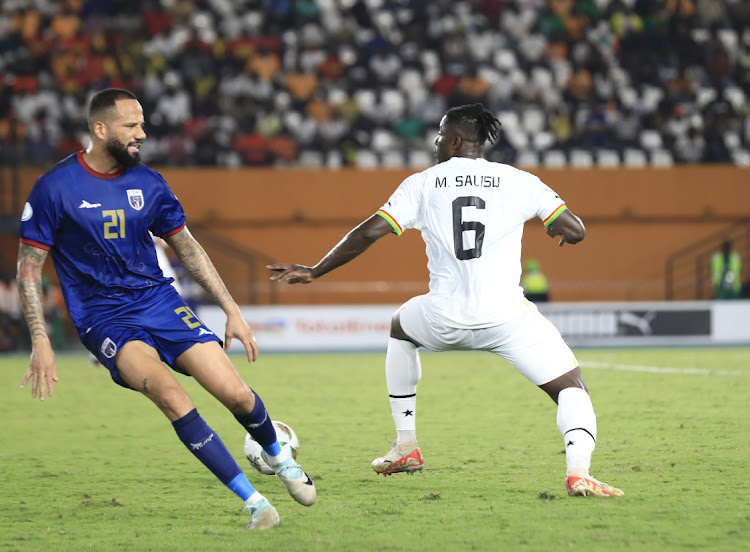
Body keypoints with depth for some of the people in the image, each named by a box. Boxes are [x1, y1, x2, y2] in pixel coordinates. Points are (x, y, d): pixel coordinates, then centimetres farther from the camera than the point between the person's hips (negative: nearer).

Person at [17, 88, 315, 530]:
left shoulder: (148, 183, 4)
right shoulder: (55, 188, -8)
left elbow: (186, 246, 16)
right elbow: (29, 267, -3)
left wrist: (232, 310, 12)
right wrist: (41, 343, -11)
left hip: (160, 301, 4)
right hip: (104, 318, -4)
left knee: (237, 394, -9)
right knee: (171, 394, -30)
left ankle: (279, 458, 26)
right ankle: (253, 501, -23)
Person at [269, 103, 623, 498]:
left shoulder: (422, 184, 7)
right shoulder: (518, 181, 6)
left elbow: (369, 233, 2)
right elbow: (576, 231, 4)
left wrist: (315, 272, 12)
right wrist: (556, 228, 29)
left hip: (445, 318, 2)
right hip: (506, 315, -1)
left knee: (400, 329, 35)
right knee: (571, 390, 5)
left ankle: (406, 446, 34)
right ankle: (578, 472, -25)